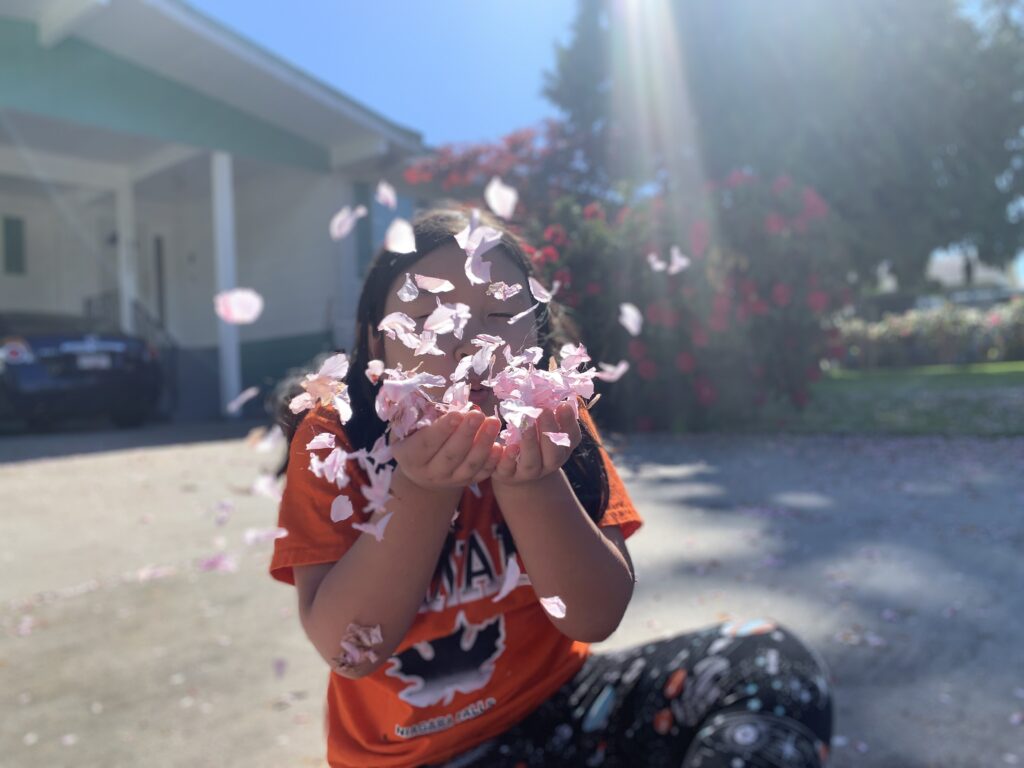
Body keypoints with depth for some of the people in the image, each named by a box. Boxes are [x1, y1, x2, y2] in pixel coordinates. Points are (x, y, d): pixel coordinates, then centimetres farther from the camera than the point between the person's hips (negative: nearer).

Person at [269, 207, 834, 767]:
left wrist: (528, 482, -29)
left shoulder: (552, 423, -7)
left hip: (559, 703, 1)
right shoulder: (332, 441, -13)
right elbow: (349, 648, -17)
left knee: (767, 662, -17)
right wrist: (422, 488, -29)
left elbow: (594, 618, -13)